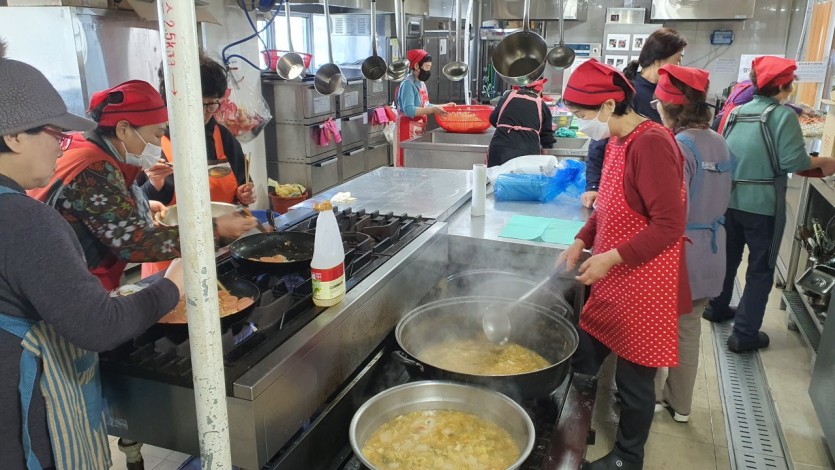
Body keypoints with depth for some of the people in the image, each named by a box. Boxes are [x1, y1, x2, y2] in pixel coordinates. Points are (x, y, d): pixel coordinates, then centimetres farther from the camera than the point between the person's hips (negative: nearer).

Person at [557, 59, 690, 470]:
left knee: (634, 378, 8)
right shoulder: (617, 141, 7)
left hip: (641, 284, -9)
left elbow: (670, 225, -23)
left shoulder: (651, 143, -21)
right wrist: (581, 241, 4)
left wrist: (611, 258, -24)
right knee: (583, 357, 17)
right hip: (612, 278, 9)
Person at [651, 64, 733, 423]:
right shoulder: (719, 143, 4)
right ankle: (680, 403, 33)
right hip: (710, 254, 7)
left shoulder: (677, 147, -21)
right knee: (688, 330, 19)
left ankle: (651, 397, 29)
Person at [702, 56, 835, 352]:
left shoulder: (736, 112, 6)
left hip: (729, 200, 6)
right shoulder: (783, 114, -11)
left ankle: (717, 308, 39)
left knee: (728, 257, 23)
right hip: (762, 205, -6)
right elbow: (793, 161, -16)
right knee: (760, 269, 5)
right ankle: (745, 334, 8)